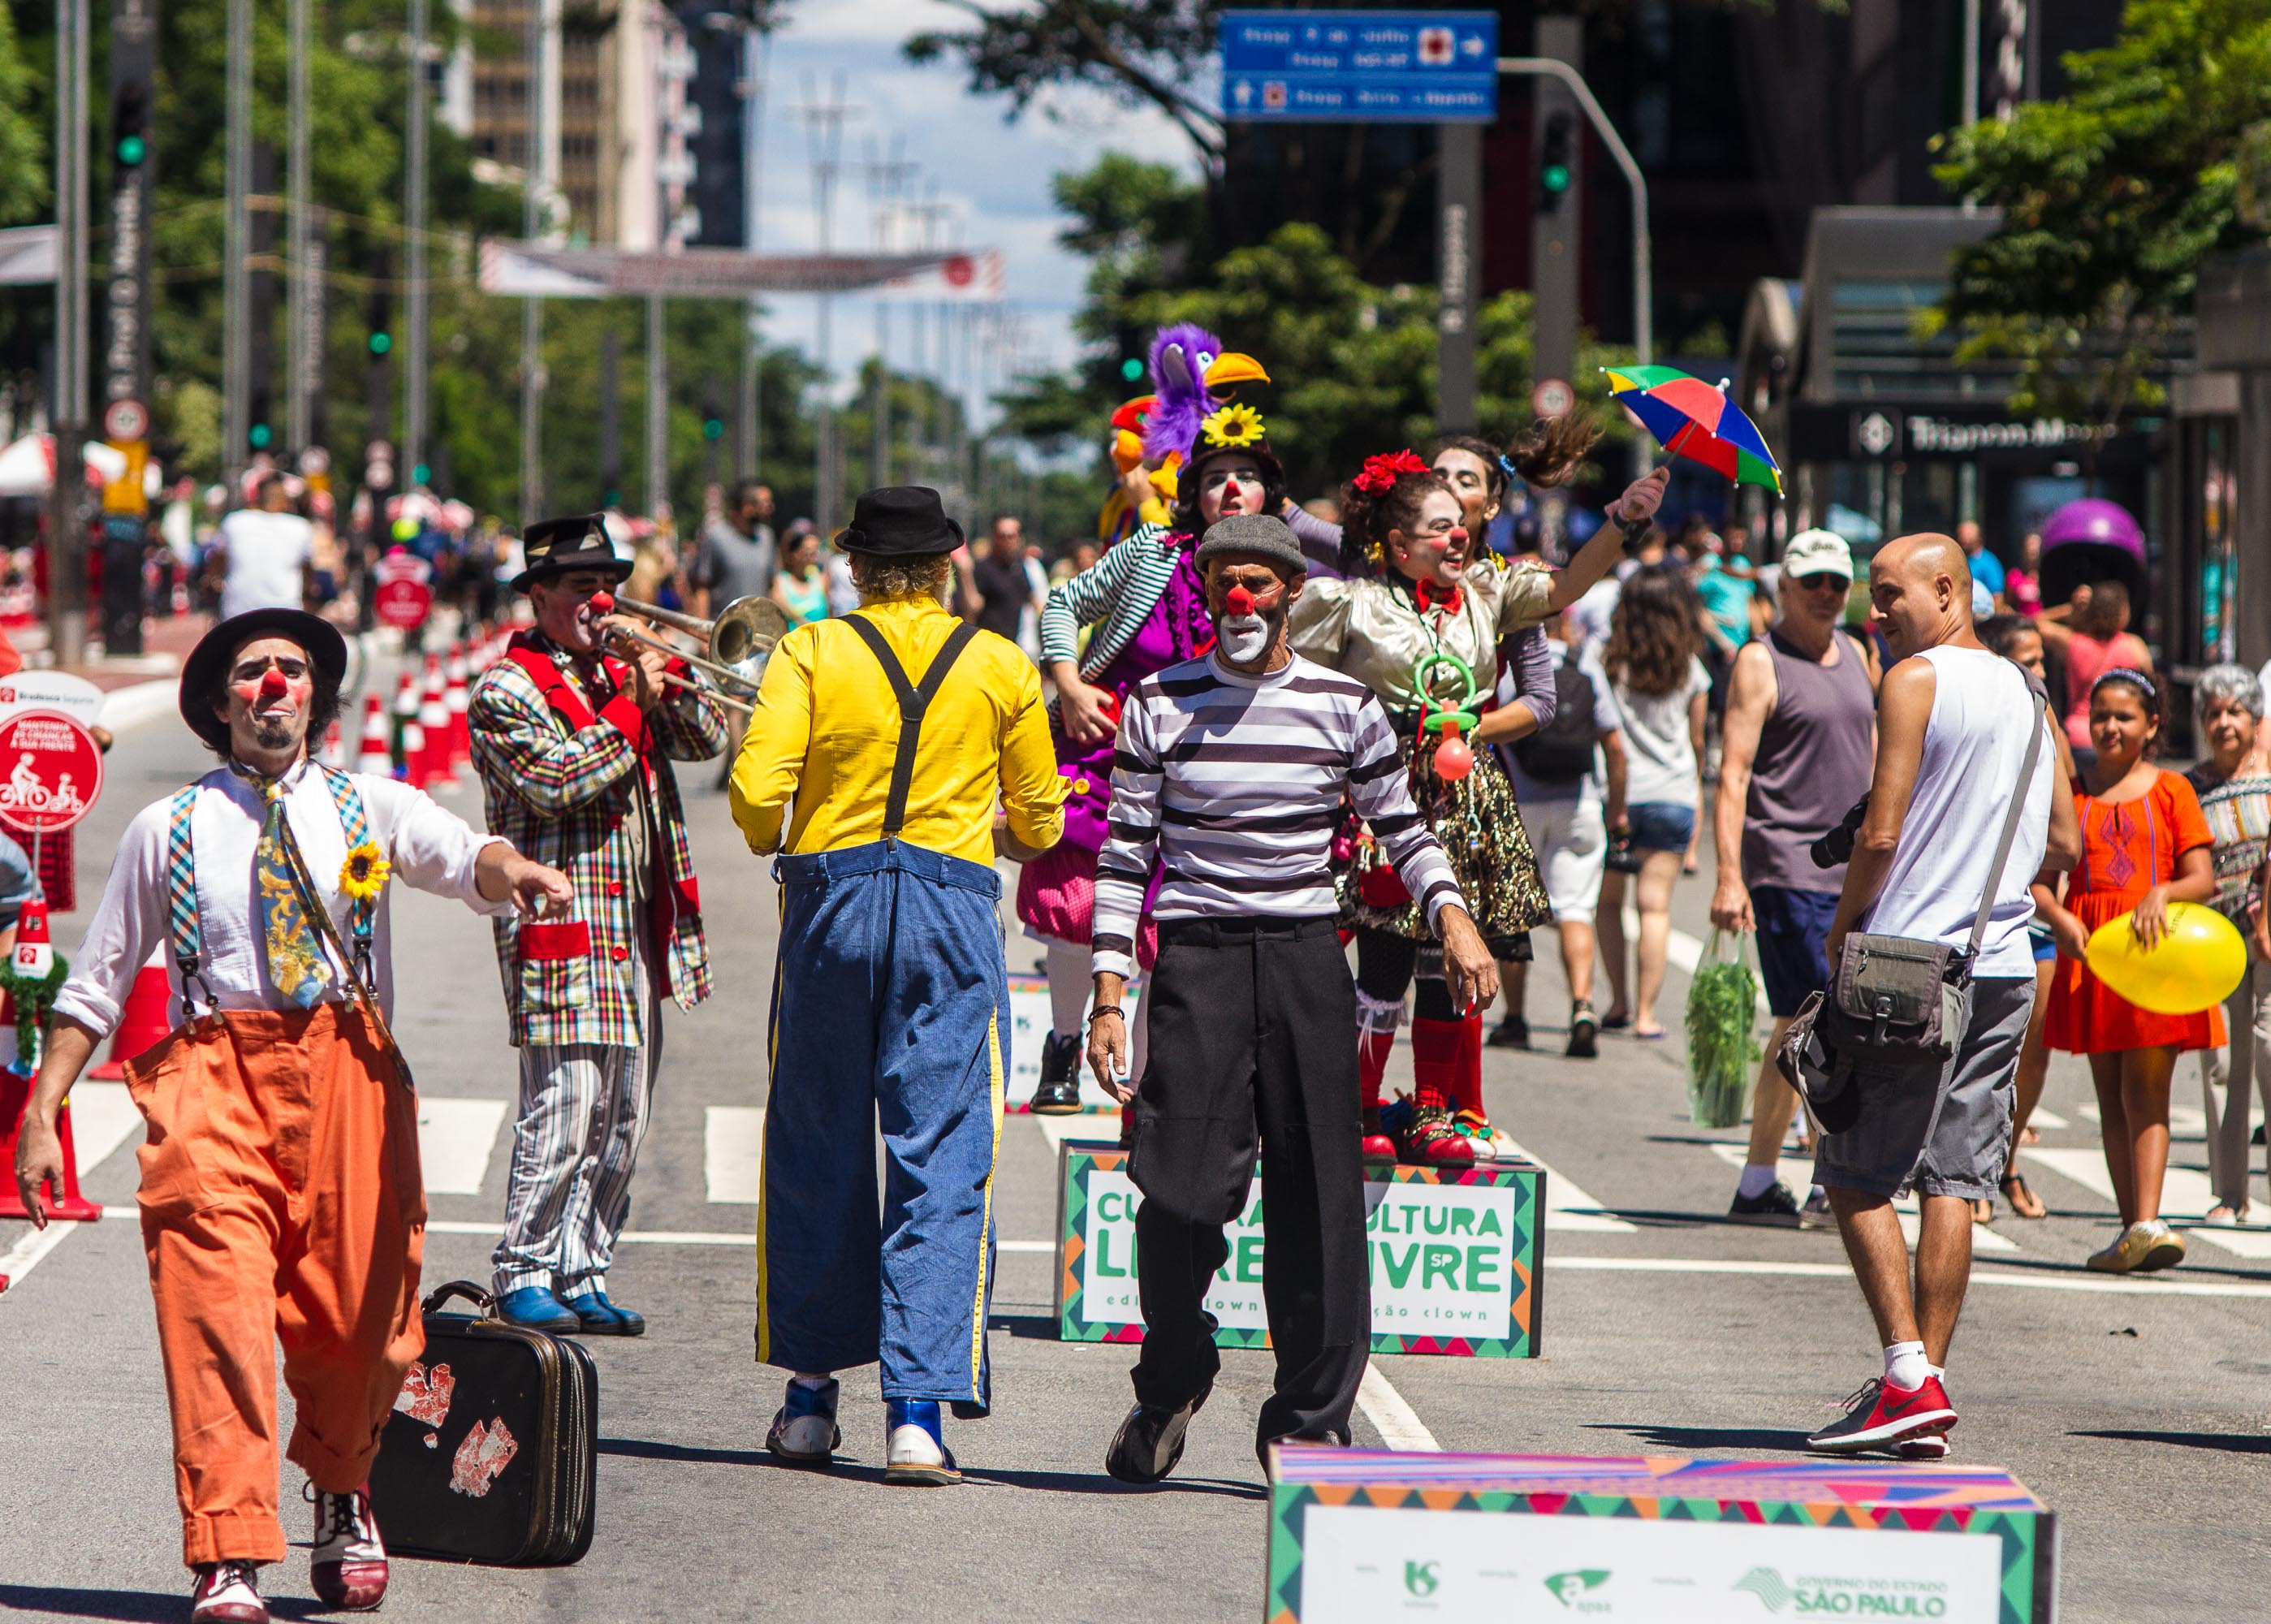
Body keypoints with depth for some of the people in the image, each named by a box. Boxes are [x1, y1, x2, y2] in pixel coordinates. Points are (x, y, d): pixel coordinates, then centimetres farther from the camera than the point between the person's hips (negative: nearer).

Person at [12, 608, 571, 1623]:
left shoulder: (370, 810, 12)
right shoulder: (168, 831, 11)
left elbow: (467, 861, -8)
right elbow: (96, 984, 13)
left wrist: (516, 875, -32)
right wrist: (41, 1117, 6)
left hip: (347, 1077, 1)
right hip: (214, 1075, -1)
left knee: (357, 1313, 4)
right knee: (216, 1308, -16)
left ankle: (341, 1500, 34)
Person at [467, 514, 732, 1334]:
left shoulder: (622, 675, 19)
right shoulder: (506, 689, -4)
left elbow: (705, 740, 14)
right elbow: (554, 779, -17)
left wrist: (670, 681, -3)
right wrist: (632, 710, -13)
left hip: (637, 927, 8)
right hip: (560, 929, -8)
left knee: (623, 1119, 8)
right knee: (564, 1107, -13)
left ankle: (581, 1275, 14)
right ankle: (524, 1277, -5)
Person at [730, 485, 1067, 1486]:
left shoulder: (810, 654, 1)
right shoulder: (1001, 669, 6)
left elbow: (756, 791, -10)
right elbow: (1041, 823, 11)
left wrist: (772, 843, 12)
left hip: (830, 901, 0)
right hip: (953, 910, 0)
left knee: (816, 1151, 12)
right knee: (942, 1164, -1)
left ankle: (811, 1393, 17)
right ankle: (918, 1410, -9)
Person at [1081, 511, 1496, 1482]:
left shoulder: (1343, 705, 6)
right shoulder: (1162, 704, 4)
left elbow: (1402, 827, 13)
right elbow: (1126, 854, 5)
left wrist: (1453, 917, -5)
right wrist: (1109, 994, -2)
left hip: (1307, 961, 1)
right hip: (1196, 961, -1)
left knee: (1318, 1197, -1)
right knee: (1182, 1191, -10)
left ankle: (1310, 1417, 8)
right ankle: (1170, 1385, 14)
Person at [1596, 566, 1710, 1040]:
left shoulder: (1606, 659, -3)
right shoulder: (1689, 667, 2)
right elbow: (1696, 740, 11)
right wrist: (1697, 792, 26)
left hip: (1617, 793, -1)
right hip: (1674, 796, 1)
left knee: (1609, 901, 13)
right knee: (1655, 904, 1)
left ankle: (1619, 1002, 9)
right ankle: (1645, 1013, -3)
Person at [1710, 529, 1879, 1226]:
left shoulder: (1854, 655, 16)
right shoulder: (1760, 664, -6)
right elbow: (1733, 775, -12)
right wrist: (1728, 877, -19)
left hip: (1854, 870, 7)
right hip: (1787, 867, -7)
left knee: (1798, 1029, 9)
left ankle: (1757, 1186, 15)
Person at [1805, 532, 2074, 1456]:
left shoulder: (1916, 679, -8)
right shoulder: (2025, 694, 14)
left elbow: (1881, 834, -14)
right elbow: (2063, 843, 17)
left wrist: (1842, 929, 0)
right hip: (2004, 967, 7)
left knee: (1857, 1177, 0)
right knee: (1953, 1181, 7)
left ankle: (1908, 1378, -11)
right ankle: (1928, 1383, 4)